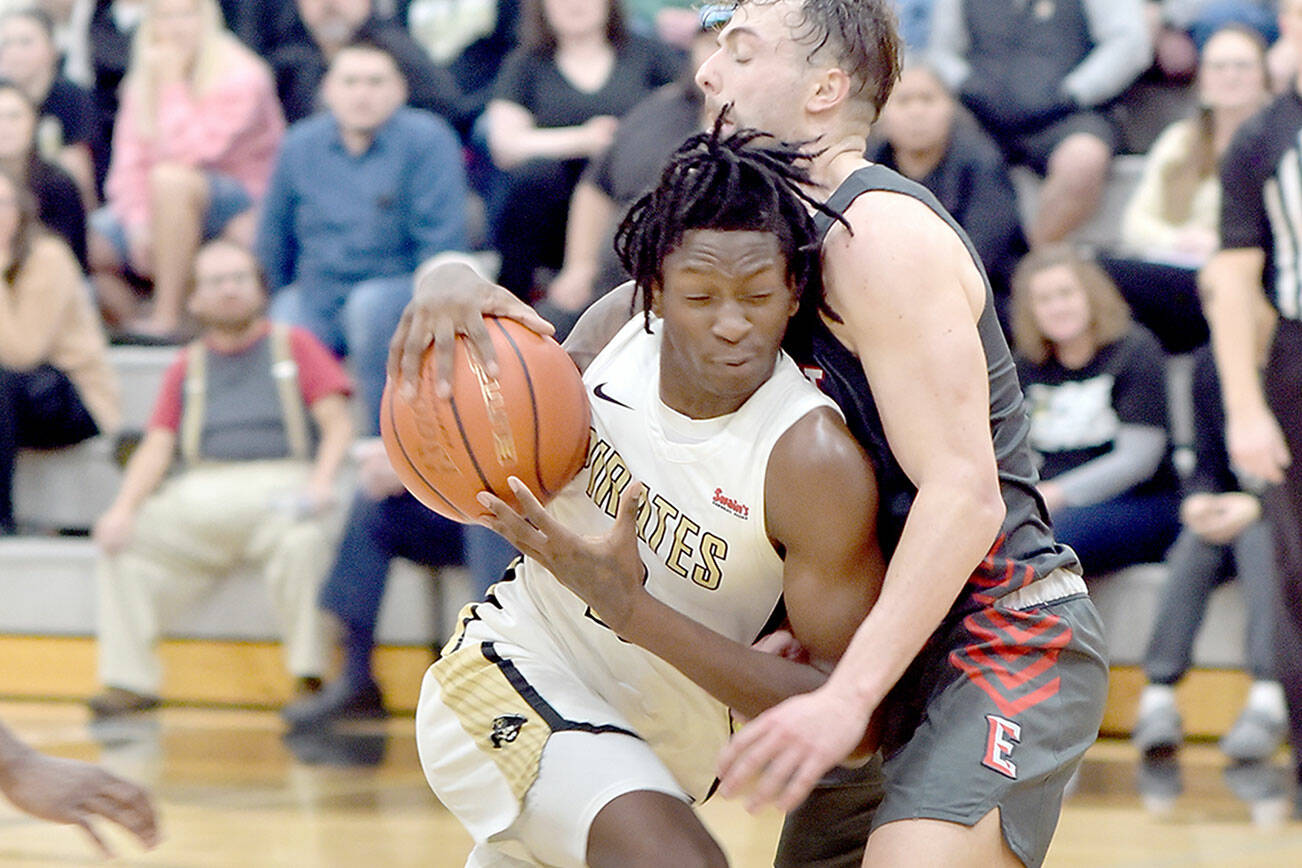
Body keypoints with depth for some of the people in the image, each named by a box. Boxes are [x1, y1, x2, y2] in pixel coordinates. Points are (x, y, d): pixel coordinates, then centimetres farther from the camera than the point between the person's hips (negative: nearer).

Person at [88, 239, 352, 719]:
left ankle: (309, 677, -31)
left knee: (304, 538, -37)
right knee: (121, 541, -20)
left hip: (278, 492, -3)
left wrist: (321, 482, -15)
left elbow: (338, 423, 5)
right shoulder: (187, 368, 24)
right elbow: (157, 446, 14)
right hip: (200, 497, 3)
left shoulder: (294, 346, 17)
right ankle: (130, 680, -19)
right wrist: (125, 506, -5)